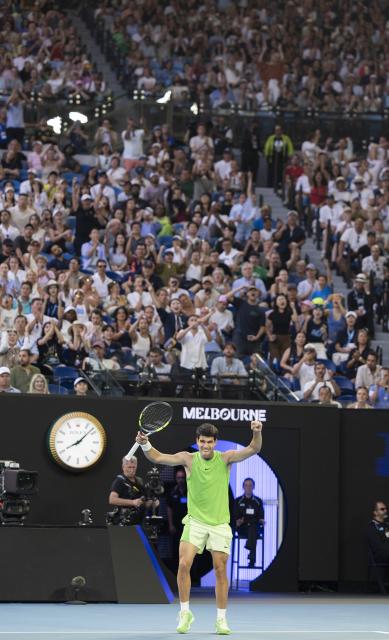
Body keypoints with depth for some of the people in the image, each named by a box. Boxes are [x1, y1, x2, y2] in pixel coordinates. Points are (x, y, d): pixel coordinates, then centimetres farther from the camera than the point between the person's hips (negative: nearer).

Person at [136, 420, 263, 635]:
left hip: (219, 524, 0)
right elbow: (157, 457, -6)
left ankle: (221, 619, 13)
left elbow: (253, 449, -13)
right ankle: (185, 613, 3)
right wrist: (145, 444, -25)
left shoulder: (225, 459, -3)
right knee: (184, 564, -12)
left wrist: (257, 433, -33)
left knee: (220, 570, 1)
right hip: (195, 521, 0)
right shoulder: (189, 459, -3)